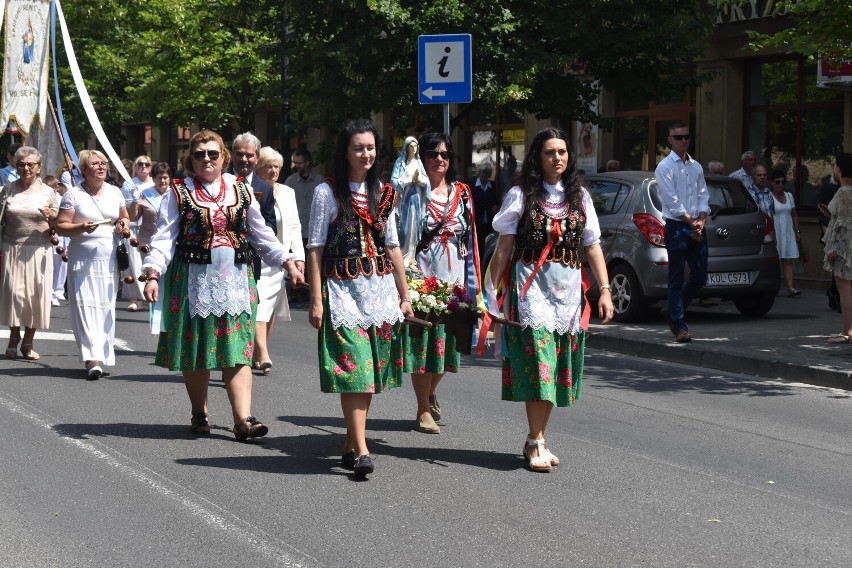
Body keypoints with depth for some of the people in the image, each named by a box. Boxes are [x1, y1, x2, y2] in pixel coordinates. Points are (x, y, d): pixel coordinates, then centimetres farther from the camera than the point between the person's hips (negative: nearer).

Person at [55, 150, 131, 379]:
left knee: (106, 307, 3)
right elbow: (60, 226, -2)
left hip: (109, 259, 4)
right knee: (87, 307, -11)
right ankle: (93, 359, -16)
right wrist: (81, 227, -20)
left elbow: (125, 218, 25)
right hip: (83, 260, -4)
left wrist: (123, 225, 2)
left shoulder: (115, 192, 12)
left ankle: (103, 356, 11)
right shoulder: (73, 194, -1)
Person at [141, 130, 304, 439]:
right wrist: (153, 274, -18)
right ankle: (199, 414, 20)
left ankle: (243, 419, -11)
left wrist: (288, 263, 7)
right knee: (195, 349, 4)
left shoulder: (241, 190, 10)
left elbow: (262, 235, 15)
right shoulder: (179, 193, 1)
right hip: (194, 278, -2)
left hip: (235, 279, 2)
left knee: (237, 350, -5)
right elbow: (164, 238, -5)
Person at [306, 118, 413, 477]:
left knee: (369, 370, 5)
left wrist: (404, 295, 13)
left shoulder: (382, 193, 12)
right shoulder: (328, 192, -3)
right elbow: (315, 248, -5)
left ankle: (350, 445, 14)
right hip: (343, 287, -5)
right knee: (353, 368, -12)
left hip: (380, 286, 5)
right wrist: (316, 300, -10)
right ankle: (361, 451, -14)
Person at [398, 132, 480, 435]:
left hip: (453, 275, 4)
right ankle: (424, 410, 3)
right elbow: (405, 236, -4)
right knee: (422, 338, -4)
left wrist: (469, 278, 10)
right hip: (423, 274, -4)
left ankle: (431, 392, 34)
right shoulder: (415, 193, 0)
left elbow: (469, 237, 15)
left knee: (447, 338, 9)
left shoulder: (462, 193, 13)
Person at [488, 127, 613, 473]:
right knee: (538, 363, -12)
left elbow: (593, 247, 10)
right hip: (531, 287, -4)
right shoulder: (521, 195, 2)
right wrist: (492, 291, -5)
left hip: (568, 289, 4)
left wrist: (605, 290, 1)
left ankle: (536, 439, 15)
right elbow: (504, 247, 1)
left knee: (558, 369, 5)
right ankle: (536, 443, -8)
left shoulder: (579, 197, 11)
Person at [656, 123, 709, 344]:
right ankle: (680, 326, -1)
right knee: (677, 279, -4)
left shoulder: (696, 167, 15)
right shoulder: (665, 167, -4)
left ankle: (673, 311, 26)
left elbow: (703, 196, 11)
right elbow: (673, 202, -10)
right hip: (676, 227, -6)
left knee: (700, 276, 8)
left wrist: (701, 221, -5)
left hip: (696, 228, 6)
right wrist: (691, 222, -11)